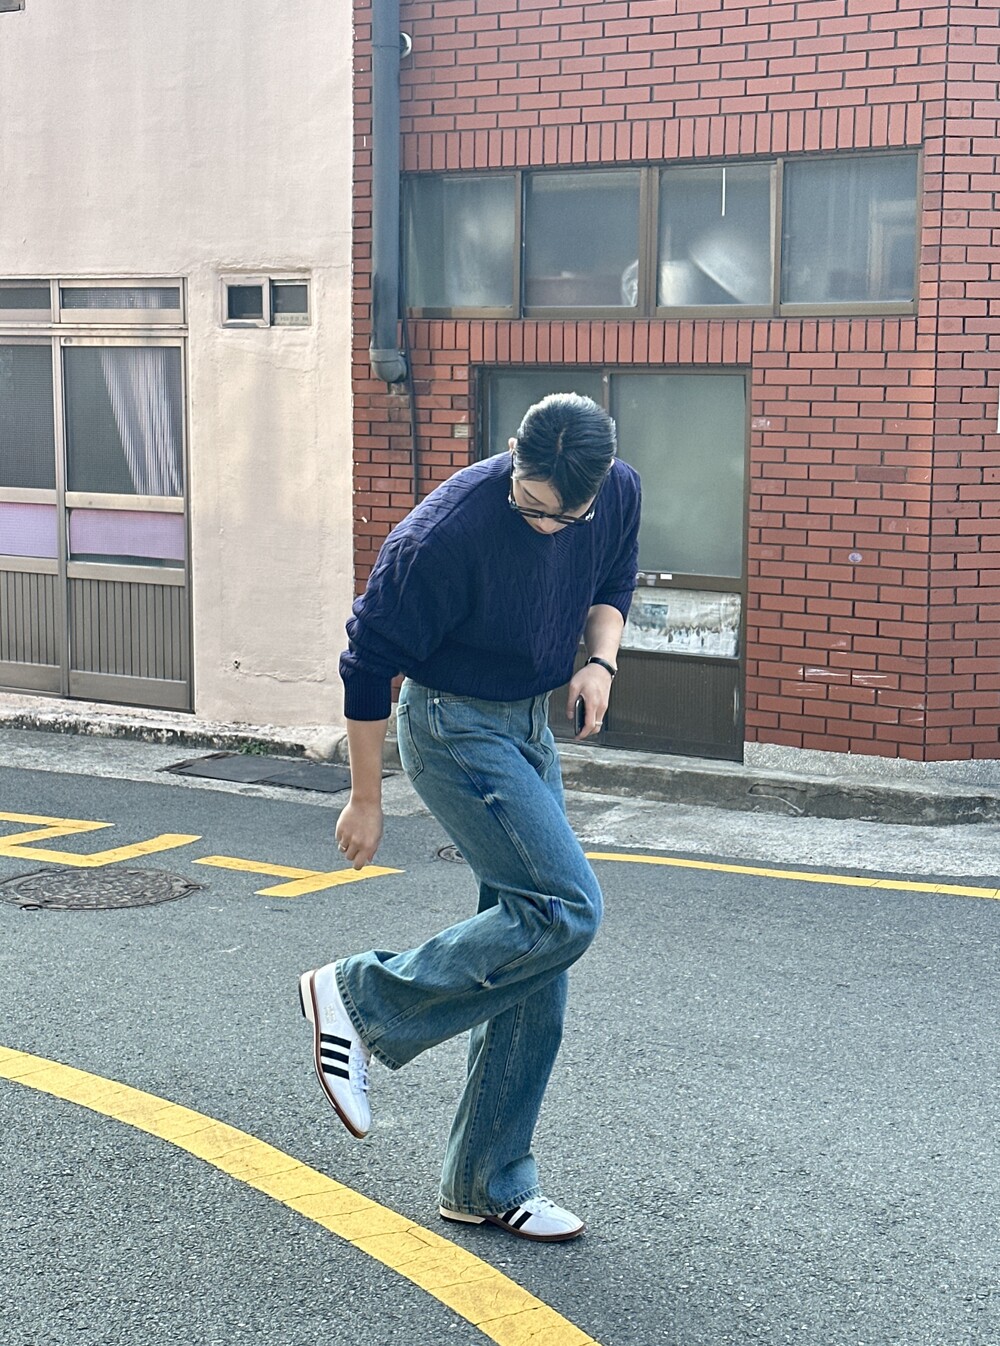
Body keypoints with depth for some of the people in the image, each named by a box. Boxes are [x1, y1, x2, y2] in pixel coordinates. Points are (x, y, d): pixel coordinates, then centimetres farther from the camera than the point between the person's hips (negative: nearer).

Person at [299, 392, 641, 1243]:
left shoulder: (619, 493, -8)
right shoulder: (448, 531, -26)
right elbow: (370, 663, -16)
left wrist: (601, 658, -9)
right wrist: (366, 799, -9)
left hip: (530, 726, 7)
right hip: (456, 727, -7)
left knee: (535, 969, 6)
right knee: (566, 910, -21)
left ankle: (489, 1185, 16)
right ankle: (362, 998, -5)